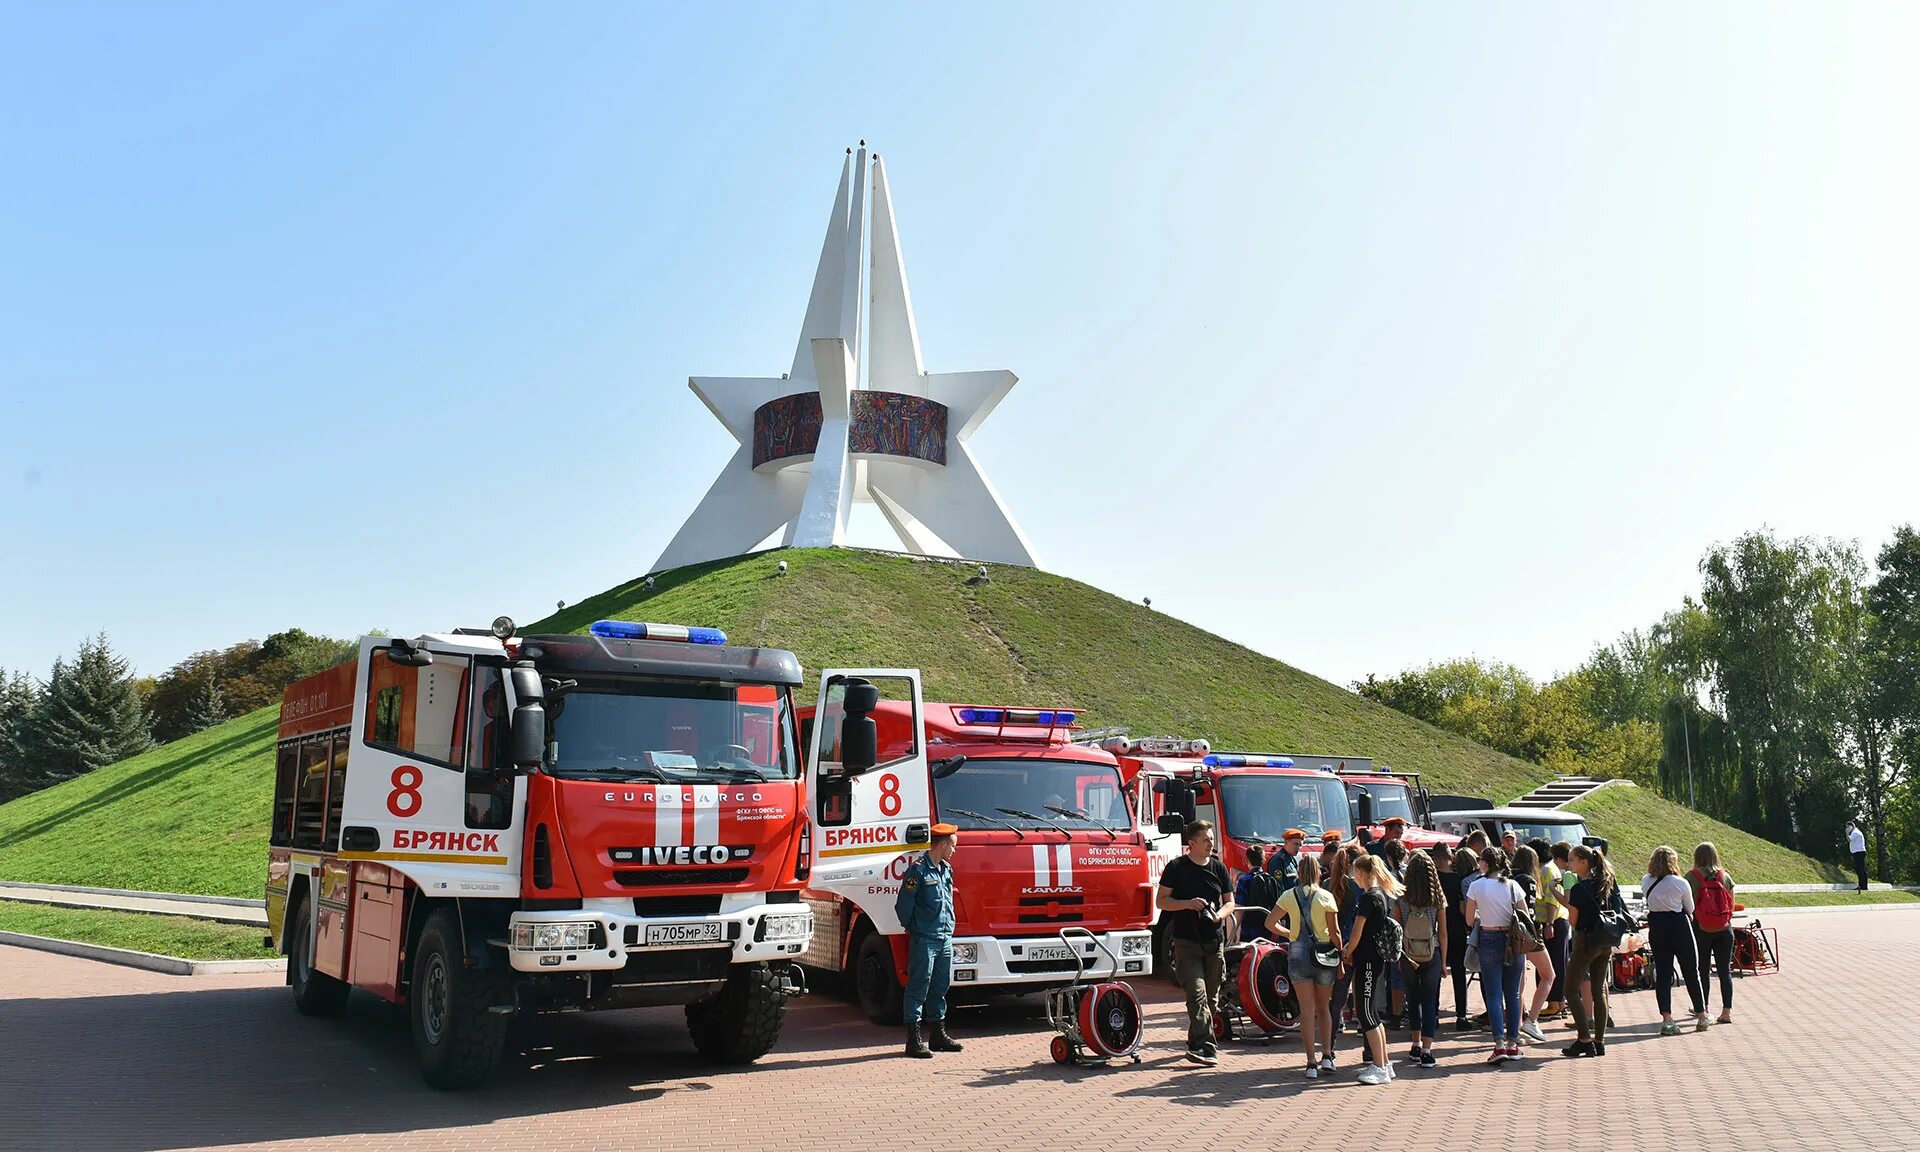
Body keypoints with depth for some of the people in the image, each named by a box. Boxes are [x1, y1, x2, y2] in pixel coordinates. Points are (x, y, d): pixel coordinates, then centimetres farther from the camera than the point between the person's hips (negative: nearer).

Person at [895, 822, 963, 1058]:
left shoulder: (947, 869, 13)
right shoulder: (918, 869, -14)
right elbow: (903, 905, -11)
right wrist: (912, 927, 2)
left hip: (945, 939, 8)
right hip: (924, 939, -8)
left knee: (940, 987, 14)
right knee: (918, 988, -4)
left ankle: (938, 1034, 24)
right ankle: (914, 1040, -1)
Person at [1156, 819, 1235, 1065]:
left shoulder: (1218, 867, 10)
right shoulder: (1176, 867, -1)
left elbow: (1229, 901, 15)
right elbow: (1161, 900, -1)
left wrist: (1221, 914, -7)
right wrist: (1188, 903, -16)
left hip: (1215, 940, 4)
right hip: (1187, 941, -4)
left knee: (1211, 996, 9)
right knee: (1197, 995, -14)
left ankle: (1196, 1042, 23)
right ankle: (1205, 1047, -19)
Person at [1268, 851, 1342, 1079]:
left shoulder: (1289, 896, 1)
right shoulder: (1326, 896, -4)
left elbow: (1270, 923, 4)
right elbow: (1334, 931, -5)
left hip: (1297, 952, 1)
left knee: (1307, 1009, 3)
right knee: (1323, 1007, 16)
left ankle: (1311, 1064, 0)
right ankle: (1327, 1056, 7)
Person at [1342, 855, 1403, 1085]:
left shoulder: (1368, 898, -16)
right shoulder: (1383, 894, 13)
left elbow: (1357, 933, -15)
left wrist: (1347, 954, 1)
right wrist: (1351, 950, 12)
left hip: (1368, 961, -10)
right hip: (1379, 960, 10)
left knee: (1367, 1014, -7)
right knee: (1375, 1014, 15)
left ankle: (1379, 1067, -6)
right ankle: (1384, 1063, 21)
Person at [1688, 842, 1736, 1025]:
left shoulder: (1691, 877, -10)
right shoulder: (1725, 876, 1)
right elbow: (1732, 905, 6)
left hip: (1701, 929, -2)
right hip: (1724, 929, 3)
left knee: (1703, 970, 9)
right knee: (1725, 970, 4)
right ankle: (1727, 1011, 0)